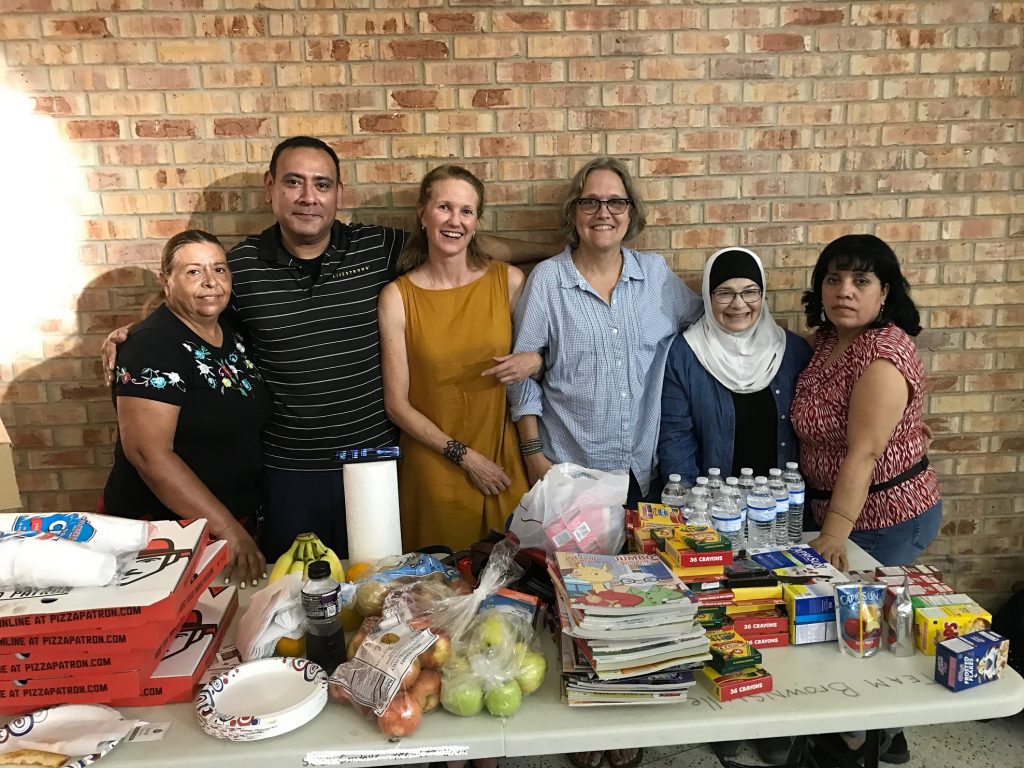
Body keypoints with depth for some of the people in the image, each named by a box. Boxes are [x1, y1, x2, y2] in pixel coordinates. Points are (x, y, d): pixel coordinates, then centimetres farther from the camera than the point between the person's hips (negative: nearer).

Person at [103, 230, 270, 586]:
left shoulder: (233, 334, 5)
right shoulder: (152, 346, -18)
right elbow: (148, 453, -25)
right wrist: (227, 529, -26)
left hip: (238, 521, 7)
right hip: (165, 531, -7)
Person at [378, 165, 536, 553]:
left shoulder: (509, 281, -2)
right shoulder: (397, 297, -7)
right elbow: (397, 404, -6)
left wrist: (536, 360, -10)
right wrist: (464, 455, -10)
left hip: (502, 459, 2)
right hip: (434, 466, -1)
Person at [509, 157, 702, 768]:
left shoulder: (658, 275, 3)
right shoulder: (546, 281, -4)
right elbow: (523, 374, -2)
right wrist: (534, 452, -6)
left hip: (639, 470, 3)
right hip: (568, 469, -2)